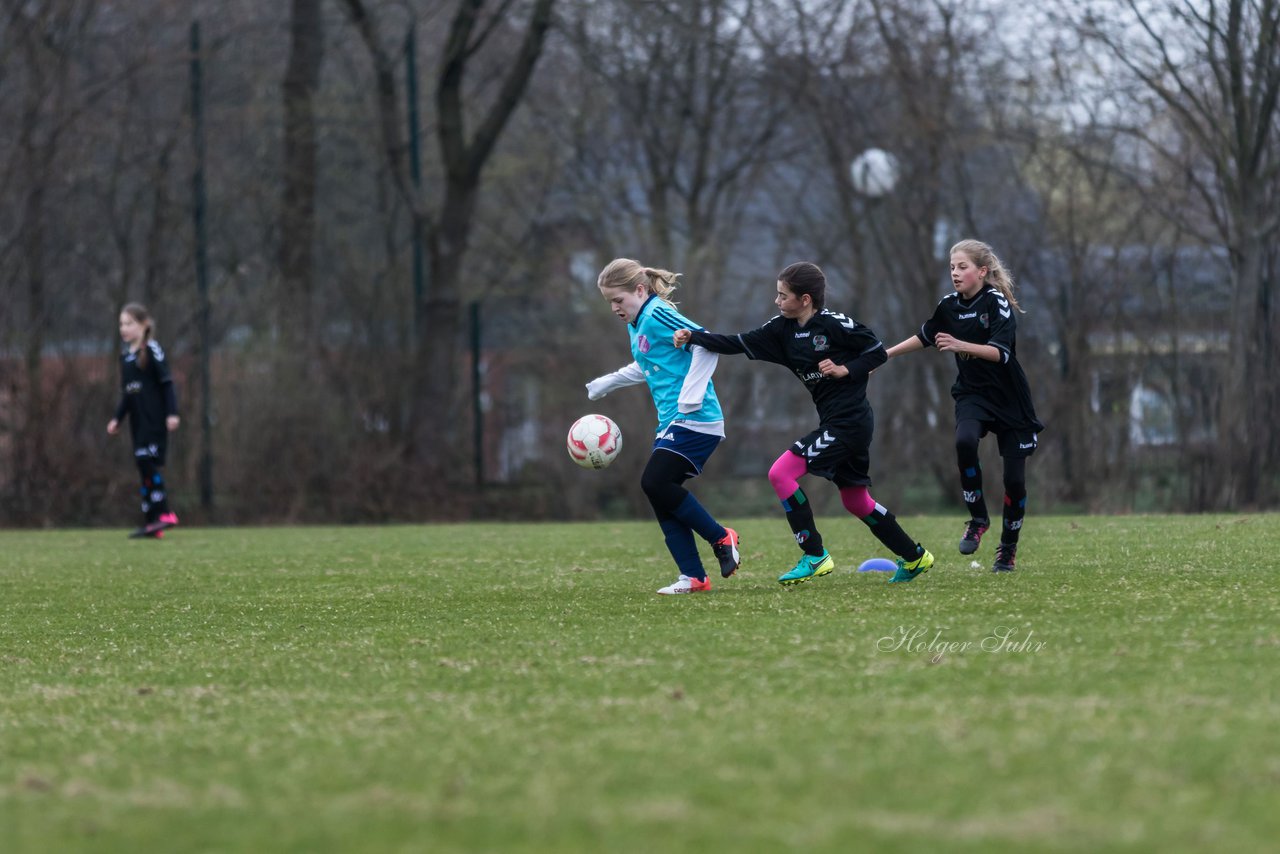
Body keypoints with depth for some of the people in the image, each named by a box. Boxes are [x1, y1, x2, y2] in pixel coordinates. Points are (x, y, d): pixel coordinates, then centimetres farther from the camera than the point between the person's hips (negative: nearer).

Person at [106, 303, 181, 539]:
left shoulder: (152, 350, -7)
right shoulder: (125, 354, 16)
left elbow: (167, 382, -11)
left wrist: (172, 413, -17)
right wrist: (117, 418, 19)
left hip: (155, 420, -8)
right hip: (138, 421, 8)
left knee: (147, 462, -19)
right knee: (144, 467, 5)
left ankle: (162, 513, -17)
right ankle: (151, 523, 4)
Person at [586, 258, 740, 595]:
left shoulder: (658, 315, -12)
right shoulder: (636, 325, 16)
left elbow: (707, 343, -20)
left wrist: (690, 396, -23)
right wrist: (606, 384, 38)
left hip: (694, 419, -10)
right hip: (671, 423, 10)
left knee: (655, 483, -18)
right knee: (660, 494, 1)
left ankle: (721, 539, -5)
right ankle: (693, 577, 2)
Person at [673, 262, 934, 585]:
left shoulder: (833, 323, -14)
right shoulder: (783, 329, 7)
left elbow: (878, 352, -7)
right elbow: (737, 343, 4)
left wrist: (845, 370, -19)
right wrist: (692, 337, -4)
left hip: (849, 421, -9)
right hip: (833, 422, 9)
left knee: (781, 473, -15)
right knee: (855, 501, 17)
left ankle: (815, 556, -10)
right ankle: (914, 557, 29)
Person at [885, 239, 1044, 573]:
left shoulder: (997, 302, -14)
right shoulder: (949, 306, 2)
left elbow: (1000, 352, -26)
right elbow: (925, 336, 22)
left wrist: (961, 346, -37)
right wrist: (888, 353, 21)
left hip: (1009, 398, -3)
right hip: (972, 393, 3)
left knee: (1015, 478, -3)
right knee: (964, 441, -30)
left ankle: (1008, 549, 16)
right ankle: (977, 519, -15)